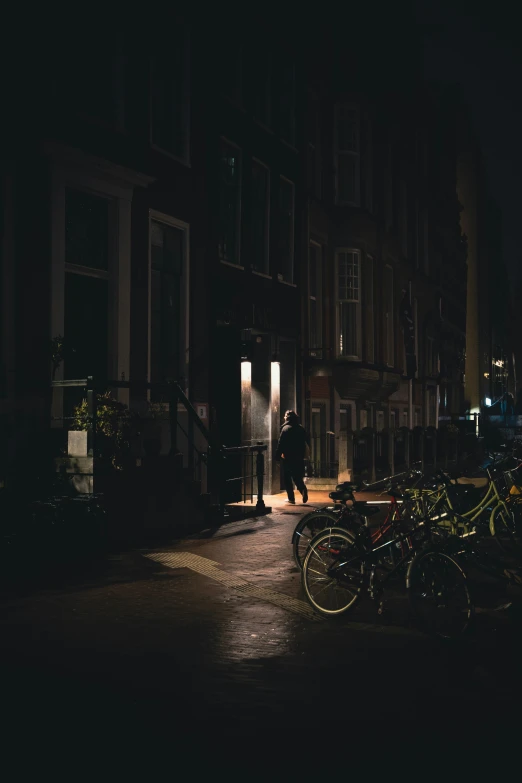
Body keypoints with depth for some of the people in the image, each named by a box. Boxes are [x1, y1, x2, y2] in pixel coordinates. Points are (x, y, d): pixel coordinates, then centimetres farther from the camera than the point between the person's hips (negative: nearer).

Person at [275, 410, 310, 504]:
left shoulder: (285, 428, -8)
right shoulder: (301, 428, 7)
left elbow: (281, 443, -12)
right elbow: (307, 441, 9)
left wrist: (278, 455, -8)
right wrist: (303, 453, 17)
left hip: (288, 457, -4)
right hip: (299, 457, 4)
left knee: (287, 478, 6)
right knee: (298, 477, 12)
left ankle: (291, 498, 4)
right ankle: (303, 489, -16)